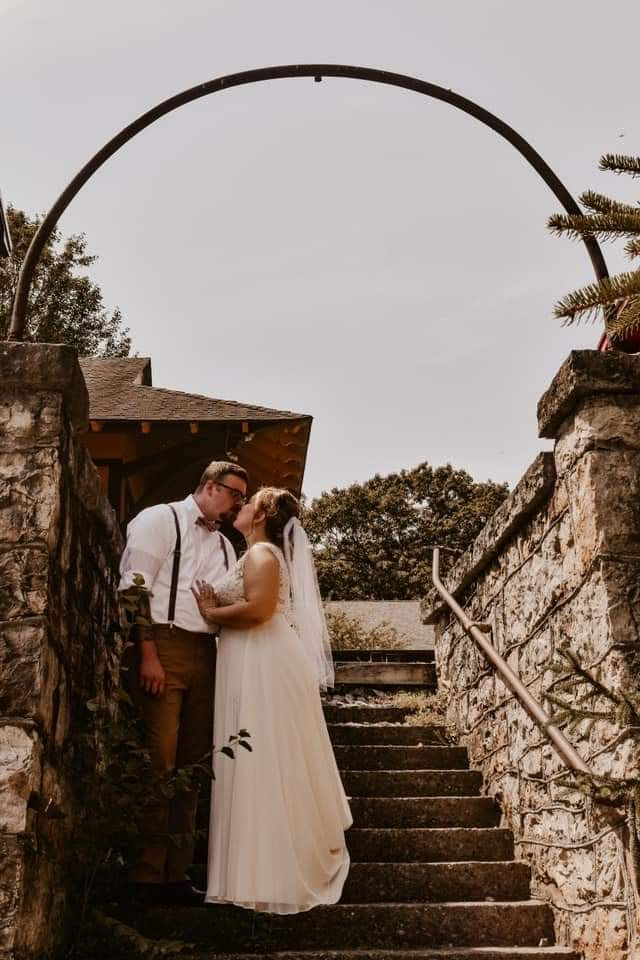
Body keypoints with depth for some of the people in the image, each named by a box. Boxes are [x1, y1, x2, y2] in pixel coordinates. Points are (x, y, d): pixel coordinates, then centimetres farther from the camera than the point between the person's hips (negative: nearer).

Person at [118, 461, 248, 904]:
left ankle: (177, 874, 12)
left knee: (192, 766, 6)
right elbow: (134, 587, -8)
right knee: (159, 763, -9)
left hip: (206, 656, 7)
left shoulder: (225, 546, 22)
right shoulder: (160, 520, 2)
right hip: (163, 647, -7)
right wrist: (148, 655, -16)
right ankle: (146, 875, -2)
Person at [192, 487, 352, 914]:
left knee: (264, 766, -7)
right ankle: (287, 869, 21)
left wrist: (211, 613, -10)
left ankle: (271, 878, -2)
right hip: (255, 665, 10)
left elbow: (259, 609, -23)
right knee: (273, 767, 13)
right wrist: (217, 607, 5)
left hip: (264, 665, -10)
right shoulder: (261, 554, 21)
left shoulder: (262, 552, -9)